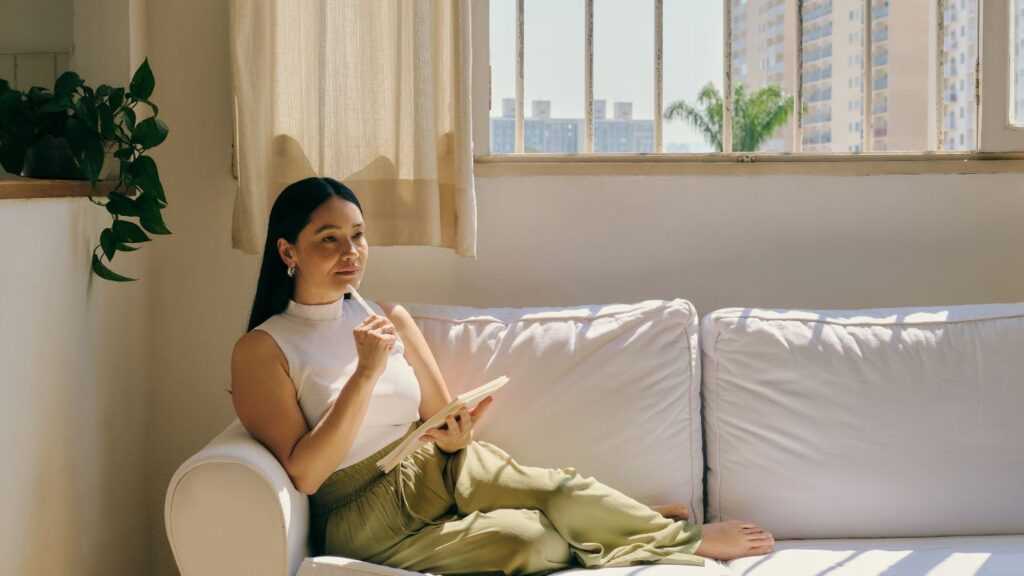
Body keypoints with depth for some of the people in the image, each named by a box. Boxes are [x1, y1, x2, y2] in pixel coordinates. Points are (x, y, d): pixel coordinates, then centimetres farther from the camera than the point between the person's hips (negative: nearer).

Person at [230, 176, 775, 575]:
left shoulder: (390, 317, 7)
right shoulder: (261, 349, -9)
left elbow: (440, 424, 10)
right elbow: (303, 473, -16)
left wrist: (457, 434, -16)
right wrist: (366, 373, -23)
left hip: (432, 473, 5)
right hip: (366, 519, -5)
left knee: (562, 488, -23)